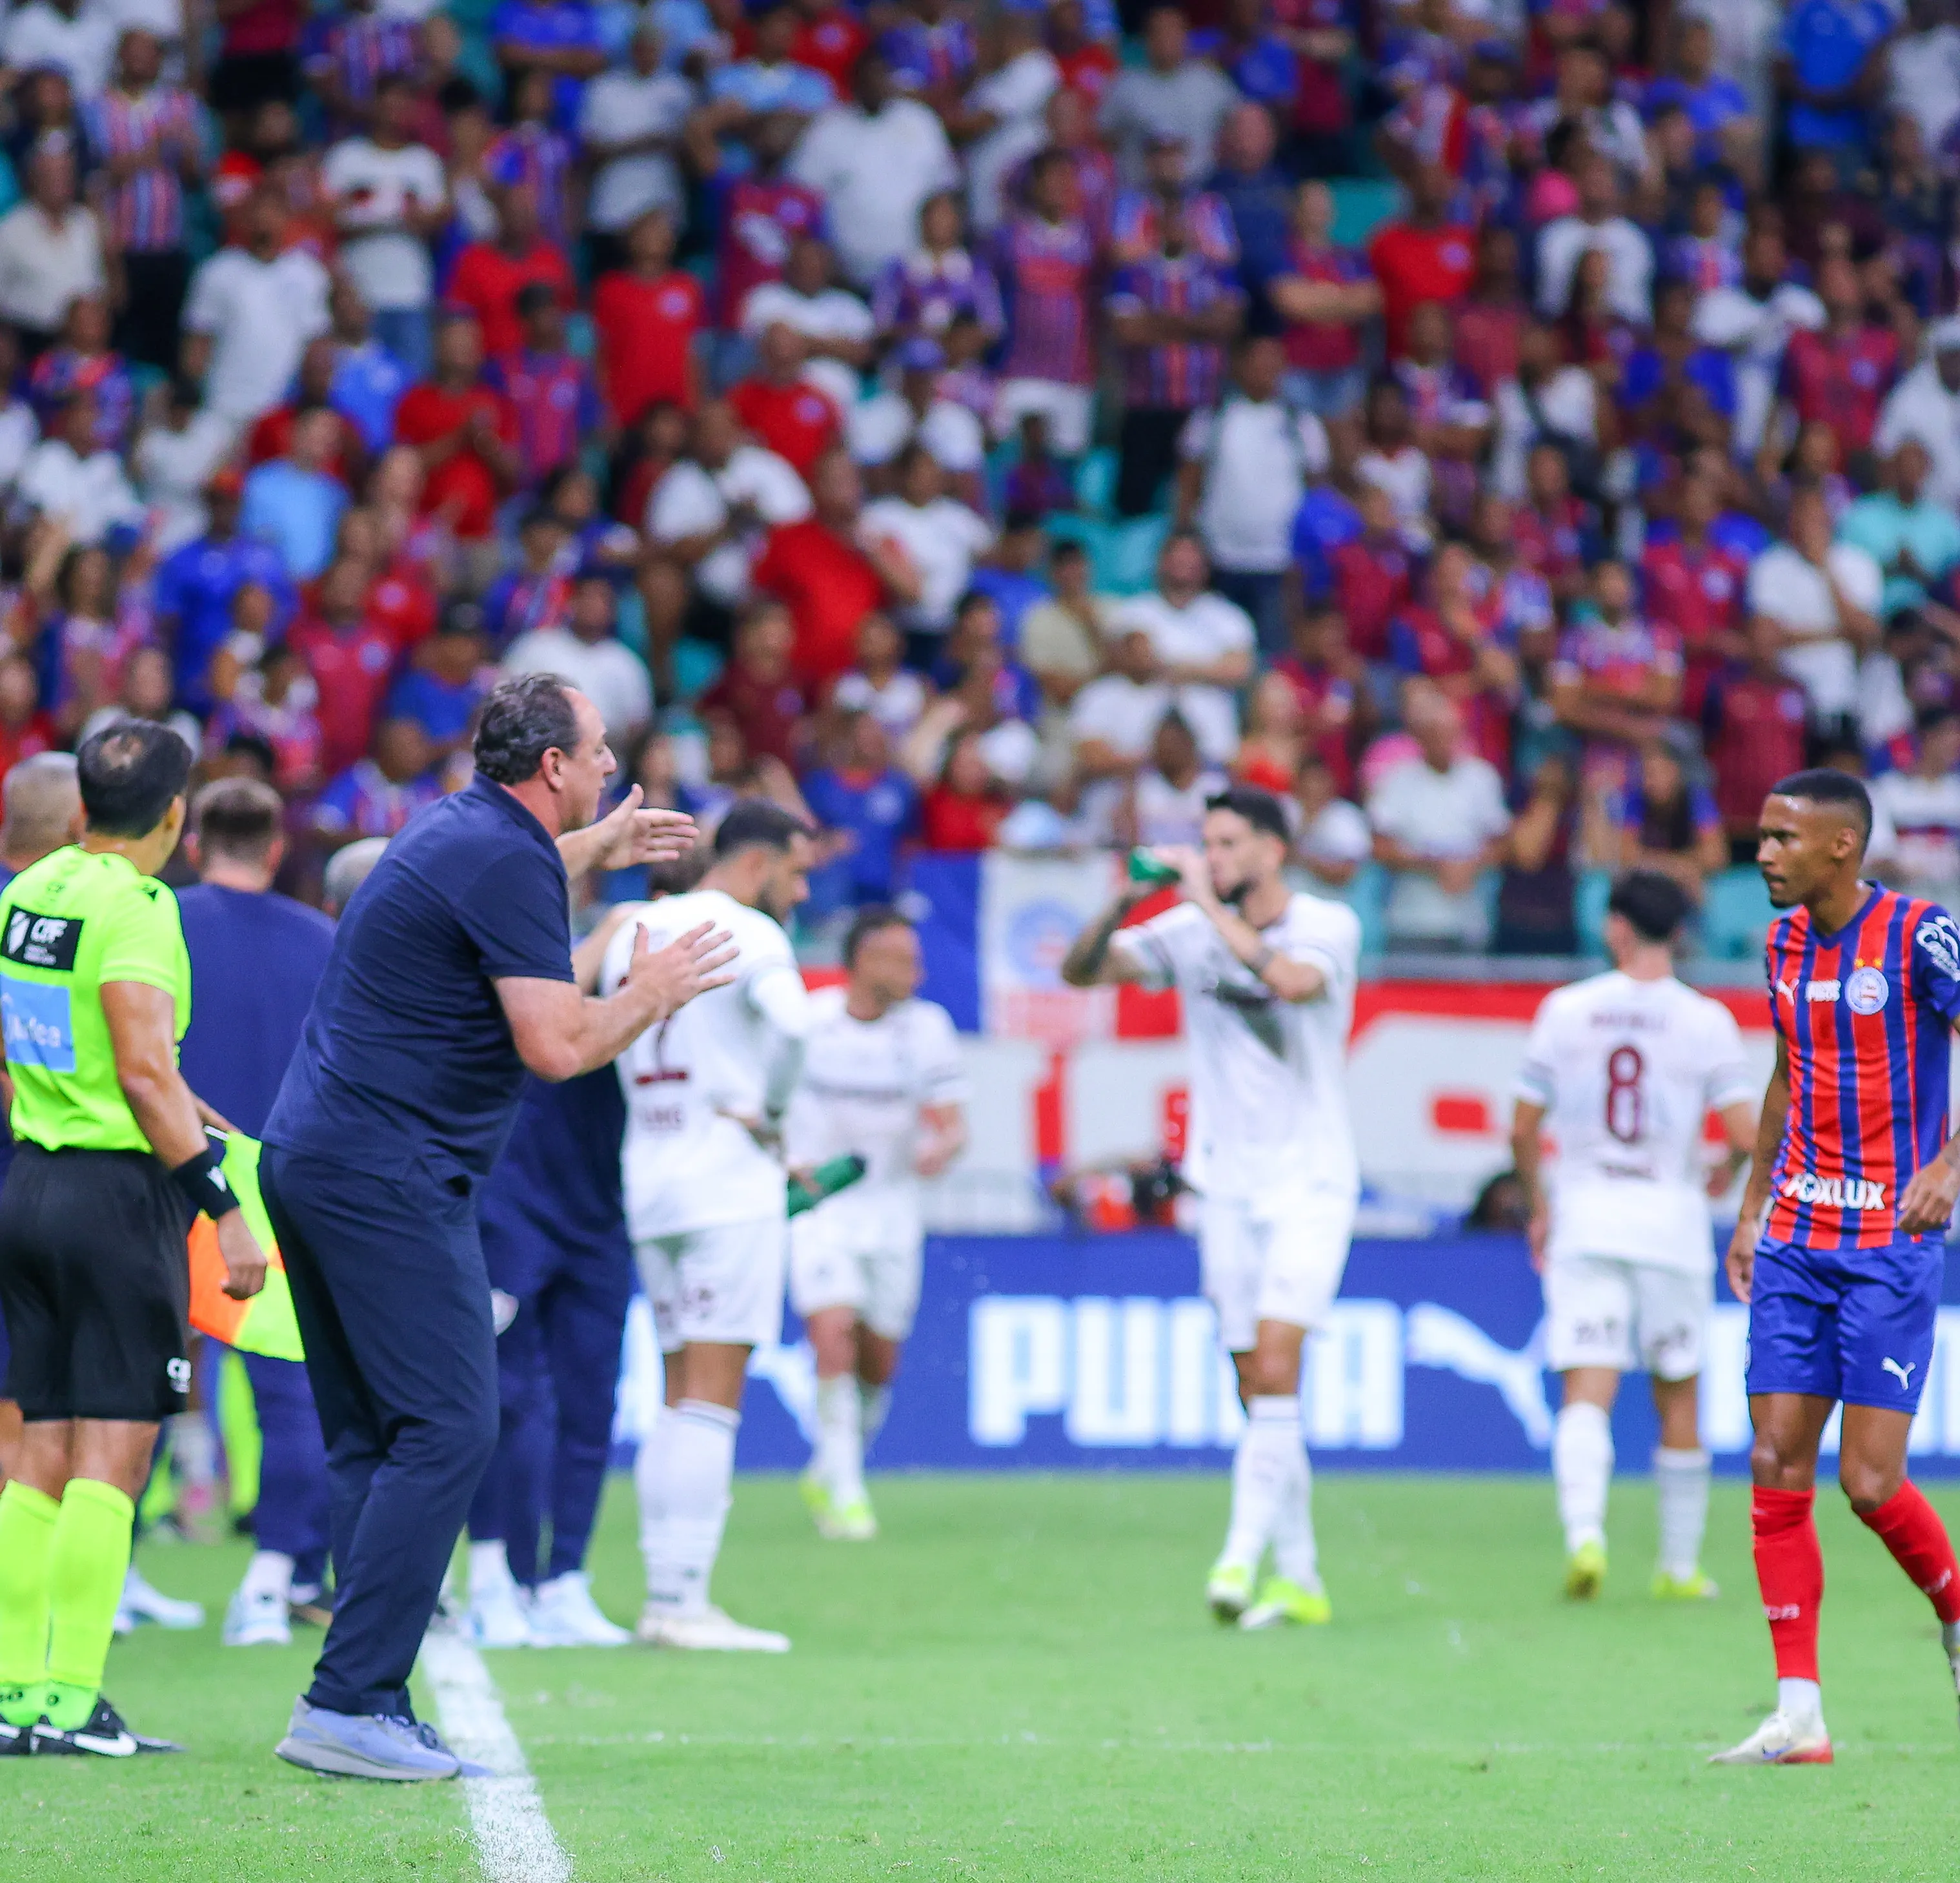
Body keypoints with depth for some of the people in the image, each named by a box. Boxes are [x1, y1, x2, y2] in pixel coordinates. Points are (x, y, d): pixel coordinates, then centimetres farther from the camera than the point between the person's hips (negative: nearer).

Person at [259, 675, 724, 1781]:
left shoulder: (463, 833, 16)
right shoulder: (507, 862, -14)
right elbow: (555, 1047, -19)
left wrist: (594, 850, 47)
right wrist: (653, 993, -2)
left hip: (314, 1160, 11)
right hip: (391, 1179, -11)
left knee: (373, 1440, 11)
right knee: (447, 1432, -11)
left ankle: (368, 1705, 11)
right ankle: (347, 1705, -15)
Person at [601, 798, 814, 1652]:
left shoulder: (632, 932, 14)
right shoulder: (748, 933, -9)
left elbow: (613, 1043, 13)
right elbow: (789, 1023, -27)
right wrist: (768, 1111, -10)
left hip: (648, 1184, 7)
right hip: (729, 1184, -7)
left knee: (681, 1402, 12)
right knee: (712, 1400, -8)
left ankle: (664, 1590, 9)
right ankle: (685, 1601, -12)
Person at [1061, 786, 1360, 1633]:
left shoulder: (1330, 925, -6)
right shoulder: (1190, 930, 5)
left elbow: (1291, 980, -27)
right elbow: (1080, 971, 1)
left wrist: (1210, 904, -22)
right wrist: (1123, 904, -17)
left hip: (1309, 1181, -4)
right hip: (1228, 1182, 4)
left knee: (1275, 1365, -18)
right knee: (1258, 1389, 5)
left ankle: (1242, 1557, -21)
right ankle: (1300, 1579, 11)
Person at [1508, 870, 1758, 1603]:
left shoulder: (1566, 1010, 1)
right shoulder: (1705, 1020, -3)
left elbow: (1523, 1131, 2)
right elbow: (1746, 1132, -10)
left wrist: (1538, 1208, 18)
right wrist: (1725, 1174, 12)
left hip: (1583, 1217, 0)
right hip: (1671, 1215, 0)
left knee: (1587, 1393, -6)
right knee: (1678, 1397, 12)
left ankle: (1584, 1530, -30)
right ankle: (1680, 1566, 18)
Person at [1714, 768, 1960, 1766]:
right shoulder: (1786, 943, 10)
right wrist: (1751, 1211, 20)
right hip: (1795, 1245, 6)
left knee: (1870, 1481, -9)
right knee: (1776, 1468, -2)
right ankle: (1799, 1715, 1)